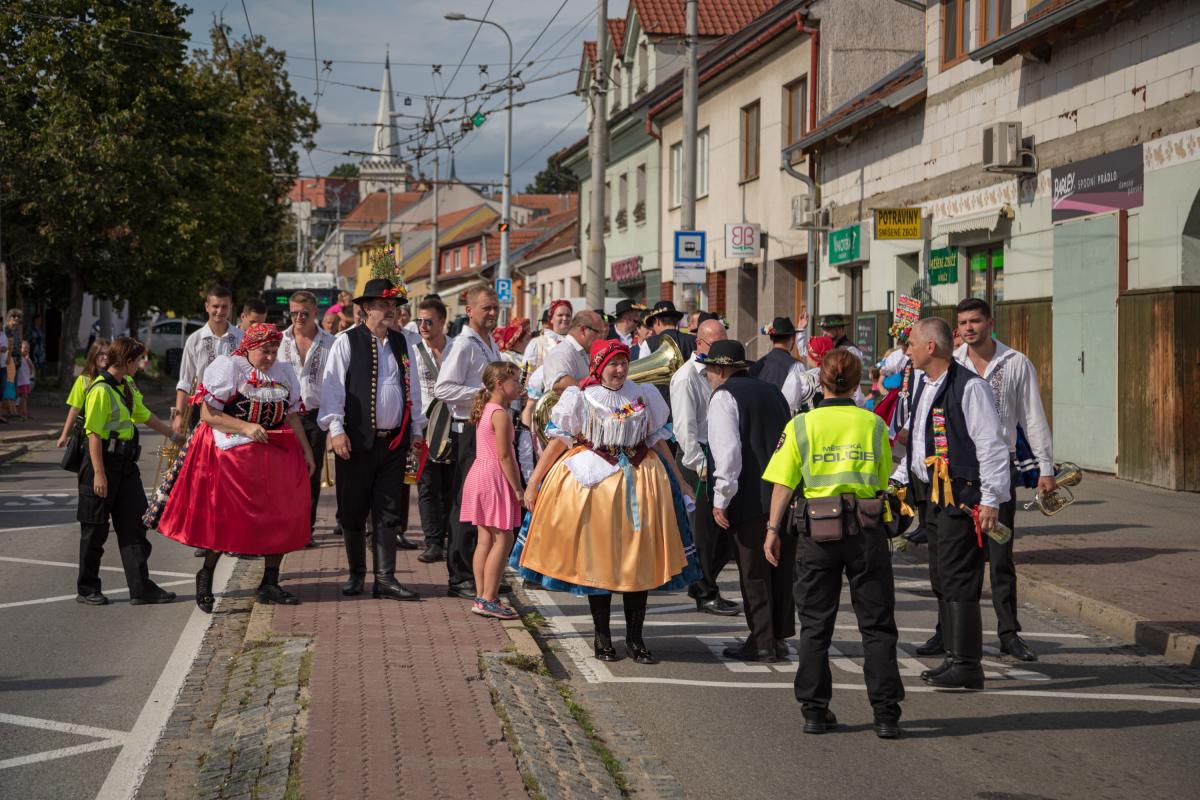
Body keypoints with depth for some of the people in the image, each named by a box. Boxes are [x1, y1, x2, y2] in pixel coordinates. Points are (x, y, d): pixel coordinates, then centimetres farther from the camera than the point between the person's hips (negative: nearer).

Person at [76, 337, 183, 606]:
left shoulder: (127, 385, 10)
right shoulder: (101, 390, -16)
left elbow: (145, 416, 24)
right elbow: (93, 433, -19)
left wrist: (174, 435, 29)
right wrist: (99, 474, -22)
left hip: (126, 463, 8)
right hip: (103, 463, -8)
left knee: (135, 523, 5)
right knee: (95, 528, 2)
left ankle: (141, 587, 6)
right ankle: (87, 589, 14)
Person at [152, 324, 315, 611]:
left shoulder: (284, 371, 11)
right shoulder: (227, 367, -7)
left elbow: (292, 415, 15)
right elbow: (207, 414, -13)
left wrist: (307, 452, 10)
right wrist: (246, 428, -20)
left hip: (276, 455, 5)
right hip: (231, 454, -5)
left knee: (280, 517, 1)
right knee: (224, 518, -2)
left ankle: (269, 584, 10)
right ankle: (205, 577, 16)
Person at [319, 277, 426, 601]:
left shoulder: (401, 343, 13)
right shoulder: (347, 342, -3)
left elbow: (412, 388, 19)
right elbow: (332, 386, -7)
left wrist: (417, 429, 17)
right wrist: (336, 429, -14)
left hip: (395, 441, 4)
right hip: (357, 441, -4)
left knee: (389, 512, 2)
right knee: (353, 512, 5)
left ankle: (385, 579, 4)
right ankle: (356, 574, 20)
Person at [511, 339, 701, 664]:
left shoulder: (642, 397, 7)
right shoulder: (580, 398, -1)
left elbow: (658, 441, 13)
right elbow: (558, 441, -3)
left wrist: (679, 481, 13)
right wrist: (533, 482, -7)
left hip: (638, 484, 2)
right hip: (592, 481, -2)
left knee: (639, 559, 1)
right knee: (596, 558, 3)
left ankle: (635, 638, 11)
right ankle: (602, 637, 15)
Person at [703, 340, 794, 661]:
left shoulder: (723, 396, -5)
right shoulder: (771, 391, 19)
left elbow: (727, 450, -17)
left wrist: (721, 498, -13)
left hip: (750, 499, -7)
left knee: (754, 571, 0)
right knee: (781, 568, 13)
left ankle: (761, 642, 4)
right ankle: (780, 637, 19)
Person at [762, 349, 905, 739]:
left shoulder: (801, 425, -2)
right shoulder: (874, 424, 2)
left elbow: (783, 484, -3)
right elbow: (882, 483, 6)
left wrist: (773, 529, 4)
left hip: (817, 531, 0)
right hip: (867, 530, 0)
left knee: (815, 625, 10)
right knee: (877, 625, 7)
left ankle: (815, 710, 12)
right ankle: (886, 714, 6)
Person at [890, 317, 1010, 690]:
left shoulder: (969, 387, -14)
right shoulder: (925, 386, 16)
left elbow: (992, 445, -16)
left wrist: (991, 499, -18)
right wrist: (896, 479, 19)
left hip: (960, 498, -10)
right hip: (931, 496, 10)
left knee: (958, 582, -8)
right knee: (941, 580, 13)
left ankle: (967, 666, -3)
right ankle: (955, 658, 21)